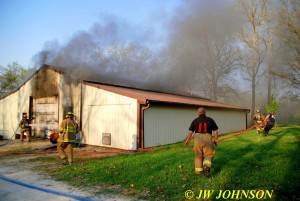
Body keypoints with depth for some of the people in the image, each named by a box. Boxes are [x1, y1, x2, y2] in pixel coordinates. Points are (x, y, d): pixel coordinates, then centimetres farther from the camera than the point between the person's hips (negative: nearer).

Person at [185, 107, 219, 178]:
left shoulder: (195, 121, 5)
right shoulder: (210, 120, 7)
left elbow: (190, 132, 0)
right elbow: (215, 131, 7)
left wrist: (187, 140, 12)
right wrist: (216, 140, 19)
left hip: (197, 139, 1)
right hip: (207, 139, -1)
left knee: (198, 155, 17)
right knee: (209, 155, 10)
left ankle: (198, 170, 22)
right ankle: (206, 166, -18)